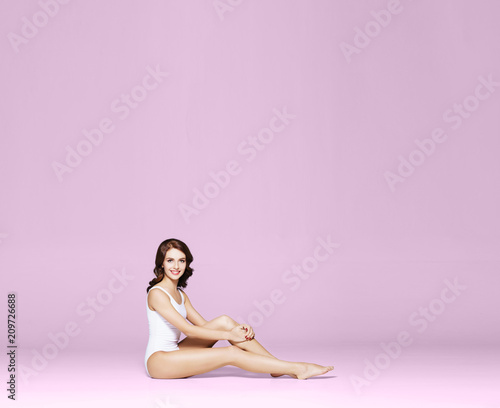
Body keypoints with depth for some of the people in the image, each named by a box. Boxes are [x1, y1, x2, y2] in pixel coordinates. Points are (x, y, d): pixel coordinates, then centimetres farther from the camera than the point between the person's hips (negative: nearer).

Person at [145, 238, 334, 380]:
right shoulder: (157, 293, -14)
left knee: (224, 321, -10)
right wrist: (228, 335, -16)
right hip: (158, 360, -7)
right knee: (230, 353, -19)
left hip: (175, 352, 7)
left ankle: (278, 366, -9)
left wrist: (238, 330, -8)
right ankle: (297, 369, -16)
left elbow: (203, 324, 8)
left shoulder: (180, 294, 12)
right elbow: (187, 329, -19)